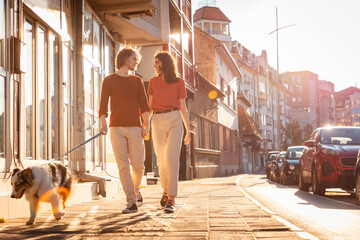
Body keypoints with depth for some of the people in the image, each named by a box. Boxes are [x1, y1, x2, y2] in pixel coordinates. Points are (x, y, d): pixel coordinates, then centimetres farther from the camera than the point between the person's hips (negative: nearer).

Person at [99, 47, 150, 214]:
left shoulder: (137, 81, 16)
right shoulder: (109, 80, 9)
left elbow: (144, 105, 7)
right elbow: (103, 105, 2)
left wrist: (147, 126, -6)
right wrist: (103, 124, -14)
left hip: (135, 128, 2)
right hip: (116, 128, -2)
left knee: (138, 165, -3)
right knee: (123, 166, -5)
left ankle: (136, 190, 27)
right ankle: (131, 202, -3)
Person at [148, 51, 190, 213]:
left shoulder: (179, 82, 6)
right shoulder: (153, 82, 14)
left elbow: (183, 107, 8)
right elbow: (150, 106, 13)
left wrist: (188, 131, 7)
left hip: (175, 121, -3)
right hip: (157, 122, 3)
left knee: (172, 159, -17)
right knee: (162, 161, 5)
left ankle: (171, 200, -17)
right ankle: (166, 190, 33)